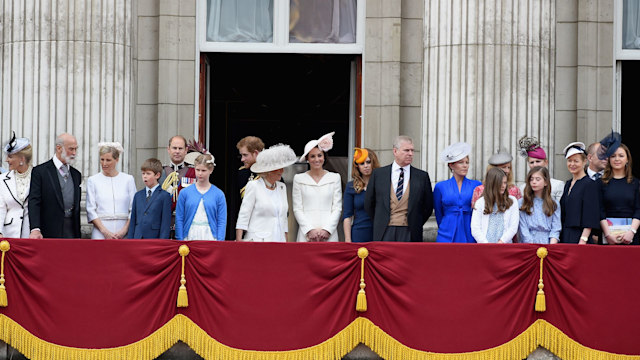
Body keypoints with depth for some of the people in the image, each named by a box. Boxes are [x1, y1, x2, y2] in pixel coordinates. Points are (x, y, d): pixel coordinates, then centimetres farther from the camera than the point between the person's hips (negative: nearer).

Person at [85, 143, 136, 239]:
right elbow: (91, 210, 3)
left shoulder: (128, 179, 8)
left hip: (123, 232, 0)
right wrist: (104, 231, -8)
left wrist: (124, 230, -8)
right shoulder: (92, 180, 8)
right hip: (100, 233, 0)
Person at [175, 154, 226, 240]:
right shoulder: (184, 193, 5)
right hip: (190, 238, 1)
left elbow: (222, 221, 2)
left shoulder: (219, 194, 3)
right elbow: (179, 219, 6)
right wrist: (180, 241, 0)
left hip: (210, 239, -1)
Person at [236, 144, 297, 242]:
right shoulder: (253, 186, -1)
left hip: (279, 241, 5)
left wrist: (285, 242, 14)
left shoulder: (282, 187, 16)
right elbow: (243, 217, -3)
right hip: (257, 241, -5)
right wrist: (238, 242, -11)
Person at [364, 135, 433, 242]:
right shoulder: (378, 174, 6)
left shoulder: (422, 176, 6)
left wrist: (416, 225, 7)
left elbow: (428, 206, 12)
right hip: (385, 233, 0)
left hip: (410, 234, 0)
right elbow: (369, 204, 14)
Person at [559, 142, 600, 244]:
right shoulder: (568, 184, 16)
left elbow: (590, 217, -11)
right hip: (565, 236, 6)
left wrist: (583, 240, -18)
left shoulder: (590, 184, -5)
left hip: (579, 237, -6)